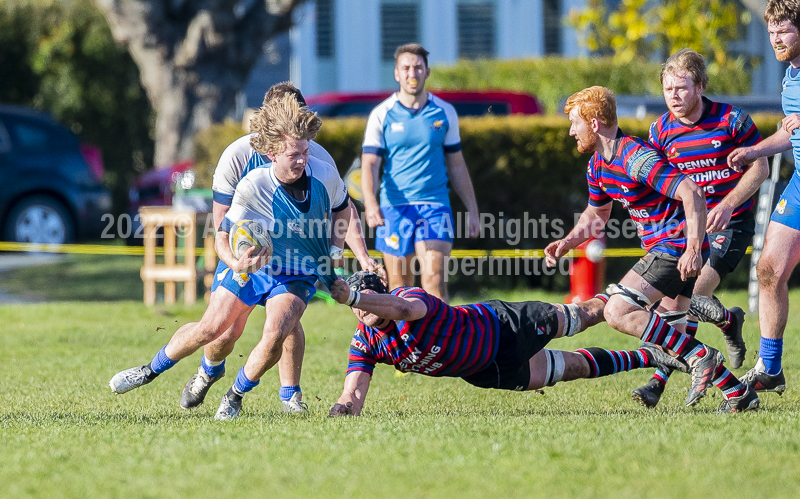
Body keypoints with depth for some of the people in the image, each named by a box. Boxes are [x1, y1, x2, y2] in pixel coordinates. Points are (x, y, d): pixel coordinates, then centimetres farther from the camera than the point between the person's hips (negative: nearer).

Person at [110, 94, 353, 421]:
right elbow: (223, 236, -16)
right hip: (252, 265, 0)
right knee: (208, 329, 4)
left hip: (298, 276, 1)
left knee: (275, 336, -23)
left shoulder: (325, 174, -17)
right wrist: (236, 263, -36)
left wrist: (334, 249, -3)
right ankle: (150, 371, 30)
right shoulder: (252, 186, -25)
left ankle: (236, 396, 1)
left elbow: (341, 209, 8)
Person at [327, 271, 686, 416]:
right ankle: (647, 357, 40)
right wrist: (343, 409, -46)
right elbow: (354, 393, -22)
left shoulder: (408, 297, -36)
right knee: (575, 367, 18)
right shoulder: (364, 342, -18)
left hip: (500, 327, -5)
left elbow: (404, 309, -62)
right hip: (490, 370, 5)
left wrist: (352, 295, -77)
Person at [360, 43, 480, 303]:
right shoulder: (382, 115, 2)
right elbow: (369, 165, -3)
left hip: (435, 206, 0)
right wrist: (370, 203, -21)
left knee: (434, 278, -15)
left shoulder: (445, 113, 7)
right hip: (393, 208, 0)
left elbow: (456, 165, 15)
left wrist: (472, 210, 14)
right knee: (400, 286, 4)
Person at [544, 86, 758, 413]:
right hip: (662, 247, 11)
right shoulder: (597, 165, 11)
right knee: (669, 330, 13)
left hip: (675, 247, -11)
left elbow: (692, 194, -27)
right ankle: (739, 394, 15)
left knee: (617, 311, -17)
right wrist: (566, 243, 12)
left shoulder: (637, 158, -21)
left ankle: (699, 357, -16)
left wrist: (693, 250, -32)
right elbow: (597, 213, 29)